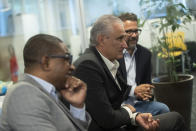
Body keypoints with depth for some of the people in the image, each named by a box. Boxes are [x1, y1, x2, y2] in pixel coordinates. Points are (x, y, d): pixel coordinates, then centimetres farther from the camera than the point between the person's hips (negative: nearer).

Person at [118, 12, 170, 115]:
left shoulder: (145, 54, 12)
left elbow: (147, 84, 16)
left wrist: (145, 93, -7)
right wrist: (133, 90, -16)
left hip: (137, 103, 6)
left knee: (163, 108, -17)